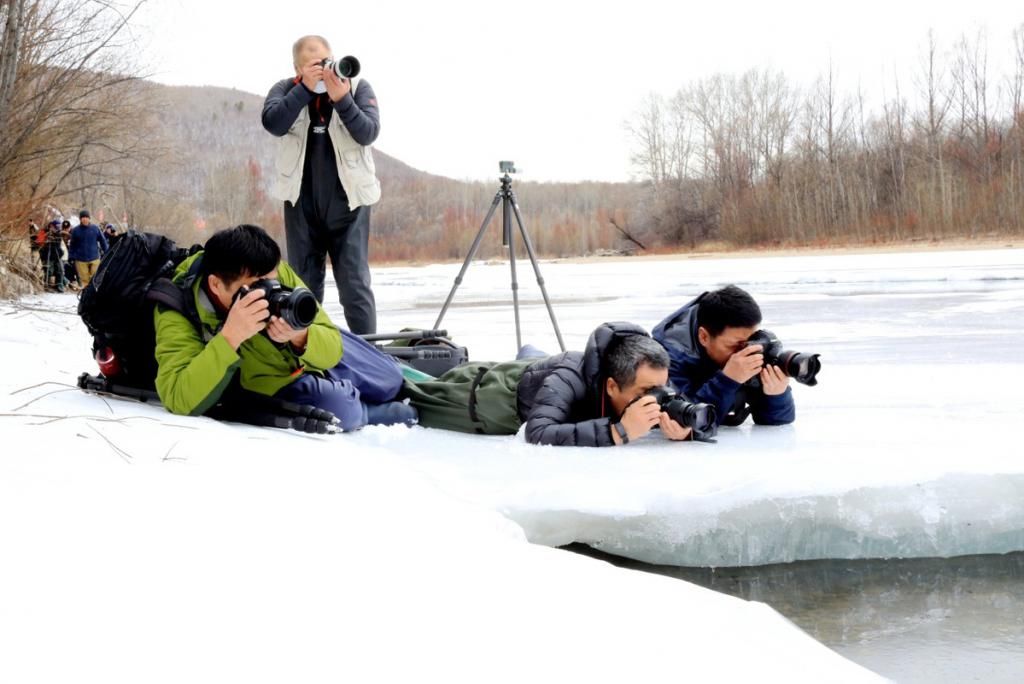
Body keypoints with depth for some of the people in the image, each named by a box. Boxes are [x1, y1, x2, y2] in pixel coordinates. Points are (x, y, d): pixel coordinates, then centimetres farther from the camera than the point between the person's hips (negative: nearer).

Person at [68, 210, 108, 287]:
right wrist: (71, 257, 4)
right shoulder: (75, 230, 2)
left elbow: (103, 241, 7)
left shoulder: (95, 228, 1)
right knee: (84, 280, 1)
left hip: (94, 259, 0)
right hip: (80, 260, 0)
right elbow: (72, 245, 8)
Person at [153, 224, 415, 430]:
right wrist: (230, 337, -56)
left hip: (318, 356, 4)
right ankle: (408, 413, 2)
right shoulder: (179, 314, -35)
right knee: (340, 411, -29)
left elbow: (333, 350, -18)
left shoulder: (277, 275, -28)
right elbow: (180, 401, -47)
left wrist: (301, 337, -42)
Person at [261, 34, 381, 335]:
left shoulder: (357, 87, 1)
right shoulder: (286, 89, 3)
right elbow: (273, 124, -16)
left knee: (355, 284, -5)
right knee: (304, 284, 8)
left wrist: (342, 99, -23)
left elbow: (368, 133, -12)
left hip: (348, 201, -2)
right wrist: (305, 88, -21)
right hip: (301, 203, 2)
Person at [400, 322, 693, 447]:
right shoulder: (566, 383, -46)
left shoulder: (652, 382, -29)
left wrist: (683, 428, -46)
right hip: (489, 394, -6)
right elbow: (538, 435, -60)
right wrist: (619, 431, -63)